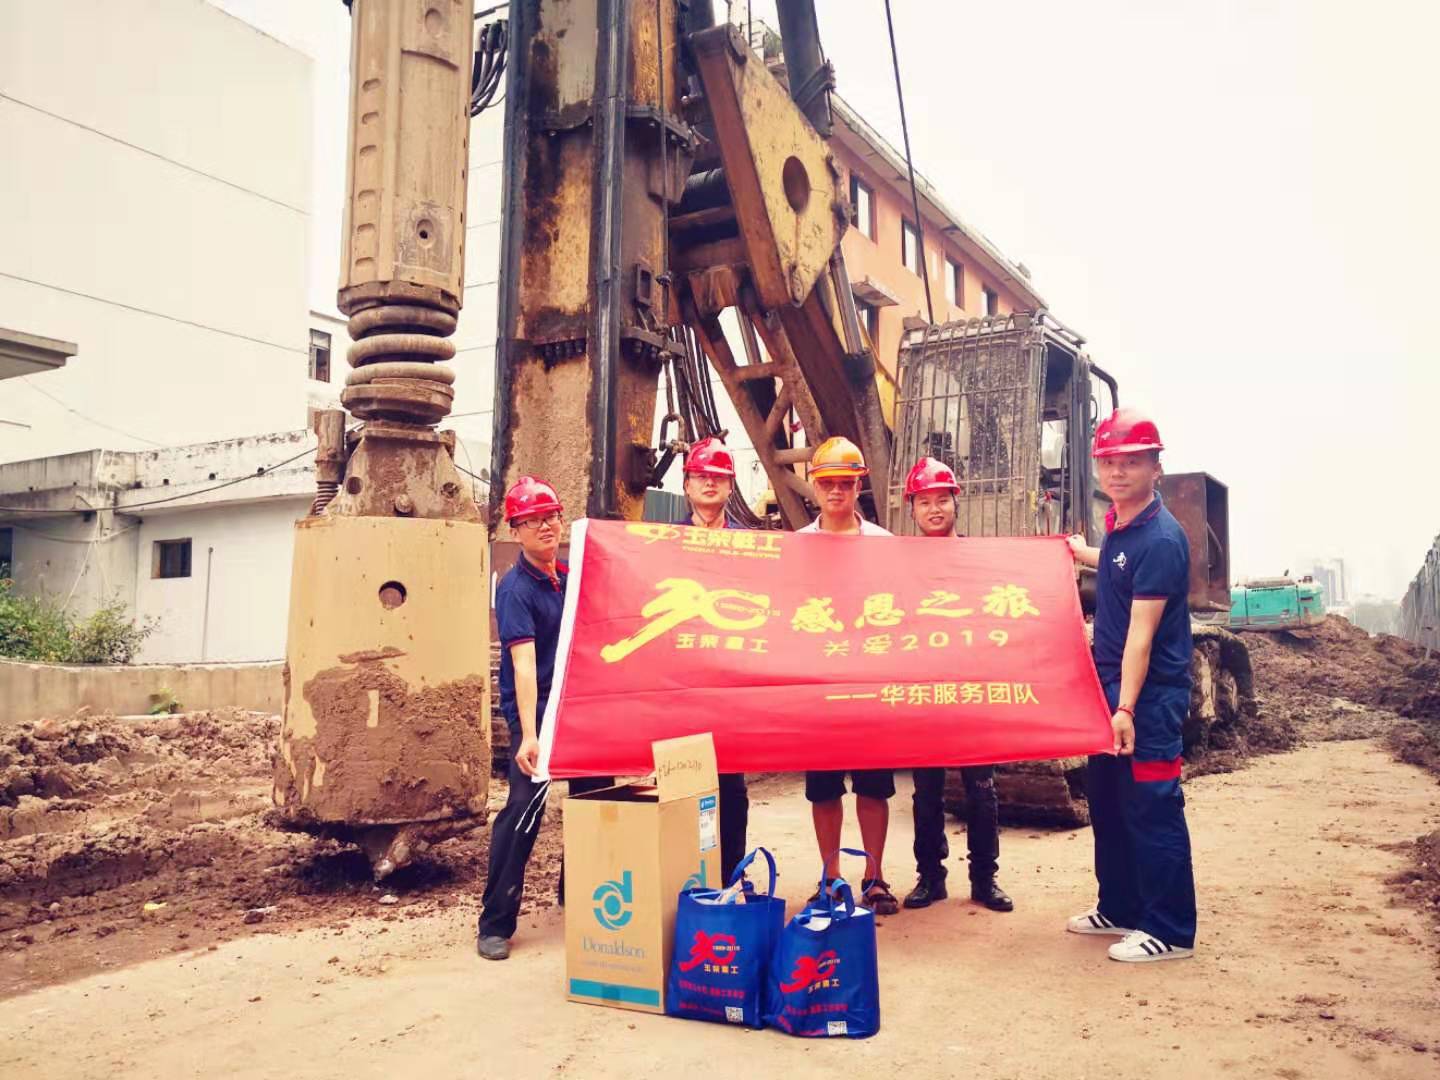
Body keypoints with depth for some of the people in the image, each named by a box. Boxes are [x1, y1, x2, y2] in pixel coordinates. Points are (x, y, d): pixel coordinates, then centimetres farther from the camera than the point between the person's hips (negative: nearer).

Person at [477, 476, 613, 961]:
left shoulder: (570, 577, 6)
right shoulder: (515, 589, -15)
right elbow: (524, 663, -26)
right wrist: (529, 735, -33)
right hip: (534, 707, -7)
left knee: (597, 794, 14)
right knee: (525, 805, -16)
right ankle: (494, 925, -6)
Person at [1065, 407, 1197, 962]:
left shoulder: (1160, 538, -19)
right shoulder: (1117, 525, 8)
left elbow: (1141, 631, -23)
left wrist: (1127, 708, -25)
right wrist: (1086, 554, 39)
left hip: (1150, 696, -10)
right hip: (1111, 686, 10)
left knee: (1151, 810, -2)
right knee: (1106, 802, 17)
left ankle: (1169, 931, 12)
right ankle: (1119, 909, 32)